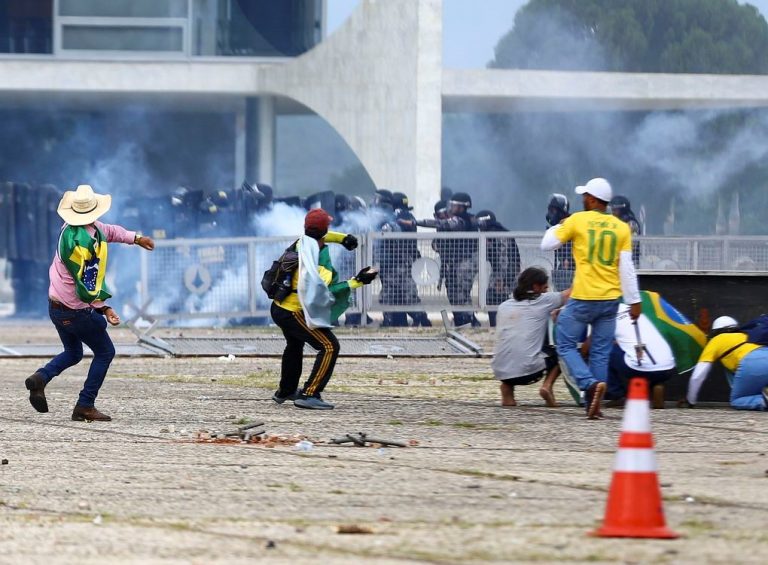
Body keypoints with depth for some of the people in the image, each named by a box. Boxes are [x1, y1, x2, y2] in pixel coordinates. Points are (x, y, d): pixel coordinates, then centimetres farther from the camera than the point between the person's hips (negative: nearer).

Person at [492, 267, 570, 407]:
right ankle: (547, 386, 1)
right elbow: (568, 294, 14)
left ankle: (507, 386, 12)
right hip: (527, 370, -4)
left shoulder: (504, 306, 16)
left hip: (500, 372, 4)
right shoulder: (542, 301, 3)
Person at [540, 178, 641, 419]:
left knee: (566, 345, 7)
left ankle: (590, 384, -17)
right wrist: (634, 301, 3)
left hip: (583, 299, -4)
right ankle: (594, 406, 7)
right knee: (600, 353, 9)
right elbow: (627, 268, 1)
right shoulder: (621, 228, 4)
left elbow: (546, 245, 1)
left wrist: (558, 227, 20)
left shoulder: (577, 220, -5)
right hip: (610, 299, 4)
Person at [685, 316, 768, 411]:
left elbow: (697, 377, 21)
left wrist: (690, 401, 34)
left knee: (736, 402, 11)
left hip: (750, 364, -5)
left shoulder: (715, 341, 24)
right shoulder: (745, 336, 39)